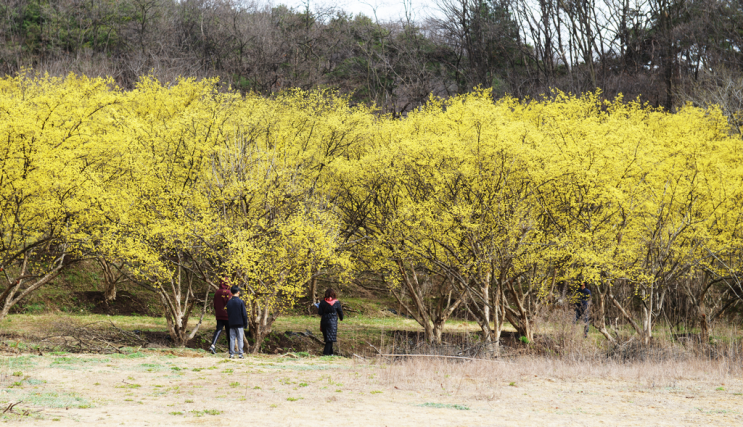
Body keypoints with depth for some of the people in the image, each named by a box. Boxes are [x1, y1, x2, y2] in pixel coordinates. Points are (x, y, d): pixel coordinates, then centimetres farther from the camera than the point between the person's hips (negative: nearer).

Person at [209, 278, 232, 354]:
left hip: (219, 315, 5)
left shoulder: (216, 292, 9)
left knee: (218, 330, 0)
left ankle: (213, 345, -21)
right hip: (227, 315, -5)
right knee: (229, 332, 6)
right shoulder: (227, 293, -13)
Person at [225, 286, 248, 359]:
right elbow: (244, 314, -6)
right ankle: (240, 354, -2)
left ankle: (232, 354, 3)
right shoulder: (240, 302, -7)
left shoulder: (229, 302, 4)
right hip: (239, 323, -3)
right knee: (240, 339, 0)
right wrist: (245, 324, 2)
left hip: (231, 324, 3)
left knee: (232, 339, 5)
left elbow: (228, 314, 11)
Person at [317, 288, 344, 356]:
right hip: (333, 322, -3)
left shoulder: (322, 302, -5)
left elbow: (320, 313, -5)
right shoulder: (336, 302, -8)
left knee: (327, 338, 15)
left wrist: (318, 308, 16)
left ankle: (330, 352, 24)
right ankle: (326, 353, -13)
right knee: (330, 338, -2)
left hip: (324, 322, 3)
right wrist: (341, 318, 22)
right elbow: (340, 311, 3)